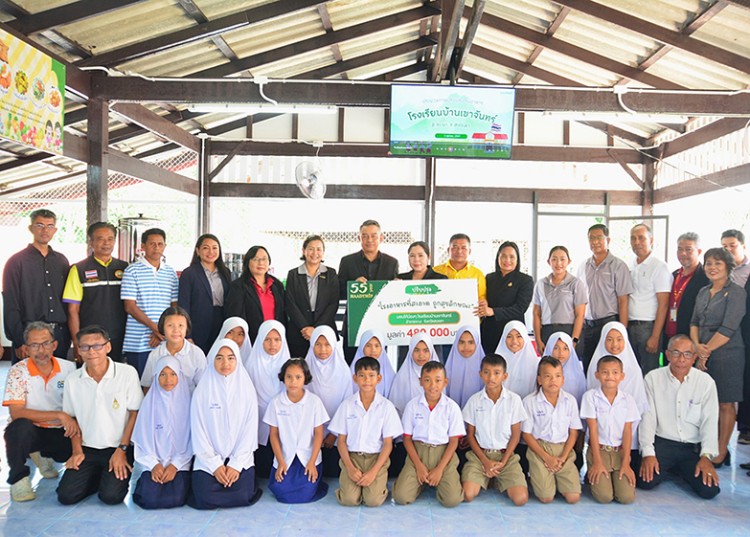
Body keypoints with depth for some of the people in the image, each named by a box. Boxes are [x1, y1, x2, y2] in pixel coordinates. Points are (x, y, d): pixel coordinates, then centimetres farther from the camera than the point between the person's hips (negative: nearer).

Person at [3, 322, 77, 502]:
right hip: (28, 432, -3)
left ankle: (42, 454, 14)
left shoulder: (69, 368, -3)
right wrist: (59, 415, -28)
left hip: (60, 433, 4)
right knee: (21, 426, -36)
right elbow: (16, 413, -22)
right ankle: (18, 479, -9)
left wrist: (74, 424, -16)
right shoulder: (18, 372, -12)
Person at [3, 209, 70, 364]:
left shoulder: (62, 261, 12)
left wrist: (69, 333, 7)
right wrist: (18, 342, -11)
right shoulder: (16, 262, 0)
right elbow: (10, 306, -5)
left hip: (60, 334, 4)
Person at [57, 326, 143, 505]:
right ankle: (96, 476, 17)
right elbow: (72, 418, 11)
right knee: (66, 496, -11)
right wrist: (77, 451, 1)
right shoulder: (72, 380, 2)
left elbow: (135, 414, -7)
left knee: (111, 496, -19)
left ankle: (118, 475, 14)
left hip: (119, 448, -3)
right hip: (88, 449, 4)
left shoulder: (128, 373, -10)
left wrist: (122, 450, -10)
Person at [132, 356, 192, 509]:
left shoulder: (186, 400, -1)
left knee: (176, 498, -22)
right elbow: (142, 438, 1)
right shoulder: (150, 401, 1)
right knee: (149, 499, -20)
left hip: (180, 462, -1)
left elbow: (190, 439, -2)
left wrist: (175, 465, -10)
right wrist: (154, 464, -9)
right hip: (154, 461, 1)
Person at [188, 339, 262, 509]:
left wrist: (236, 464, -9)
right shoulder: (203, 390, -3)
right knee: (204, 498, -17)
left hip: (240, 458, 0)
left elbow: (250, 429, -2)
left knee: (242, 497, -18)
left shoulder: (246, 389, -1)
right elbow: (198, 431, -3)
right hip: (208, 459, 0)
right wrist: (215, 465, -9)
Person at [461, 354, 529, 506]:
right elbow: (470, 434, 3)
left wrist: (503, 462, -8)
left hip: (506, 454, 0)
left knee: (521, 498, -19)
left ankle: (499, 480, 11)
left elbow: (515, 434, 0)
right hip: (480, 454, 0)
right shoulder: (474, 400, -2)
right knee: (467, 495, -21)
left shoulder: (513, 399, -5)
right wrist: (485, 461, -7)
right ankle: (485, 479, 12)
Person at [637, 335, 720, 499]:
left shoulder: (706, 382, -2)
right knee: (646, 481, -21)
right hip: (661, 443, -1)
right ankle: (665, 467, 15)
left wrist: (706, 456, -13)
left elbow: (710, 421, -3)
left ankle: (679, 470, 16)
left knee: (709, 489, -17)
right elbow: (647, 418, -6)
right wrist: (648, 454, -13)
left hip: (693, 448, 1)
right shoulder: (653, 378, -4)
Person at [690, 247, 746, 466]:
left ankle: (721, 452, 10)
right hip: (703, 354, 6)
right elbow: (694, 322, 12)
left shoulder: (736, 292, -8)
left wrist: (706, 351, -10)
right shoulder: (703, 292, 13)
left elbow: (728, 329, -14)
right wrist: (697, 346, -5)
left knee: (725, 404, 2)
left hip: (726, 354, -6)